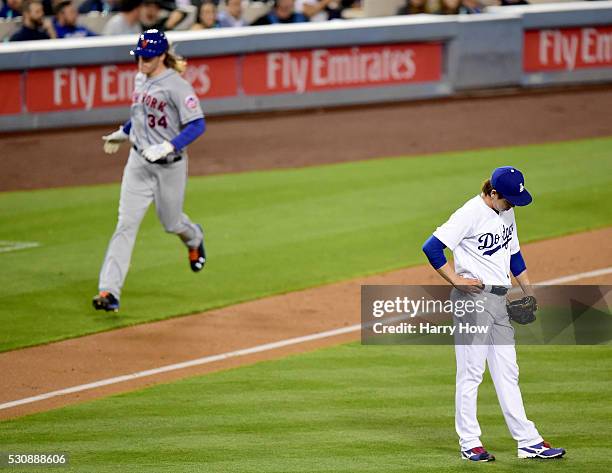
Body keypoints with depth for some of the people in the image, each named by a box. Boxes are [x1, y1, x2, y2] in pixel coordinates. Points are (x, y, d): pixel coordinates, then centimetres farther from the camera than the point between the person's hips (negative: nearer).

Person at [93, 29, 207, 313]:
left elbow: (197, 125, -21)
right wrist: (122, 133, 23)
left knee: (171, 223, 14)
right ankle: (109, 290, -13)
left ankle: (194, 239, 53)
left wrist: (167, 147, -30)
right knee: (126, 224, -6)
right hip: (138, 162, 5)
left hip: (170, 165, -5)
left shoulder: (176, 86, -18)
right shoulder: (141, 80, 5)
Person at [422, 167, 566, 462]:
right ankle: (470, 444, 2)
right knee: (471, 372, -3)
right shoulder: (471, 214, -15)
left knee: (507, 373, 9)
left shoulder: (506, 212, 11)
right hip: (472, 297, -9)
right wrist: (456, 280, -17)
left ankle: (529, 442, 10)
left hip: (499, 300, 9)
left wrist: (528, 291, 18)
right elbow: (432, 247, -19)